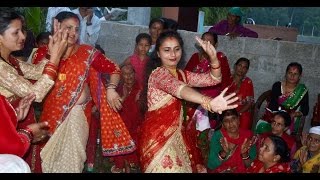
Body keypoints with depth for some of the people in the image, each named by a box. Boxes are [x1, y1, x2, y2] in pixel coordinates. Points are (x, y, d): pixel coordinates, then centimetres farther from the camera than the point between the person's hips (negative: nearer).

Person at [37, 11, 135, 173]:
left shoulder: (87, 52, -4)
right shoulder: (44, 52, 1)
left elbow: (114, 69, -1)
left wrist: (111, 88, -16)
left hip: (76, 113, -2)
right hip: (50, 113, 2)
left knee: (71, 156, -1)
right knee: (49, 156, 13)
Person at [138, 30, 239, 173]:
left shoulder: (182, 75, 11)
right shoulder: (158, 73, -15)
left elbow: (213, 79, 7)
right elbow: (178, 88, -35)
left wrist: (213, 57, -13)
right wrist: (209, 102, -52)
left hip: (175, 134, 8)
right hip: (157, 136, -8)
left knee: (183, 167, 11)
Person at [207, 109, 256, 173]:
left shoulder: (248, 135, -6)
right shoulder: (218, 135, -10)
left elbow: (251, 165, -3)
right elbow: (211, 165, -13)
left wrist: (244, 154, -20)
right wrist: (224, 152, -26)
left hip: (241, 171, 1)